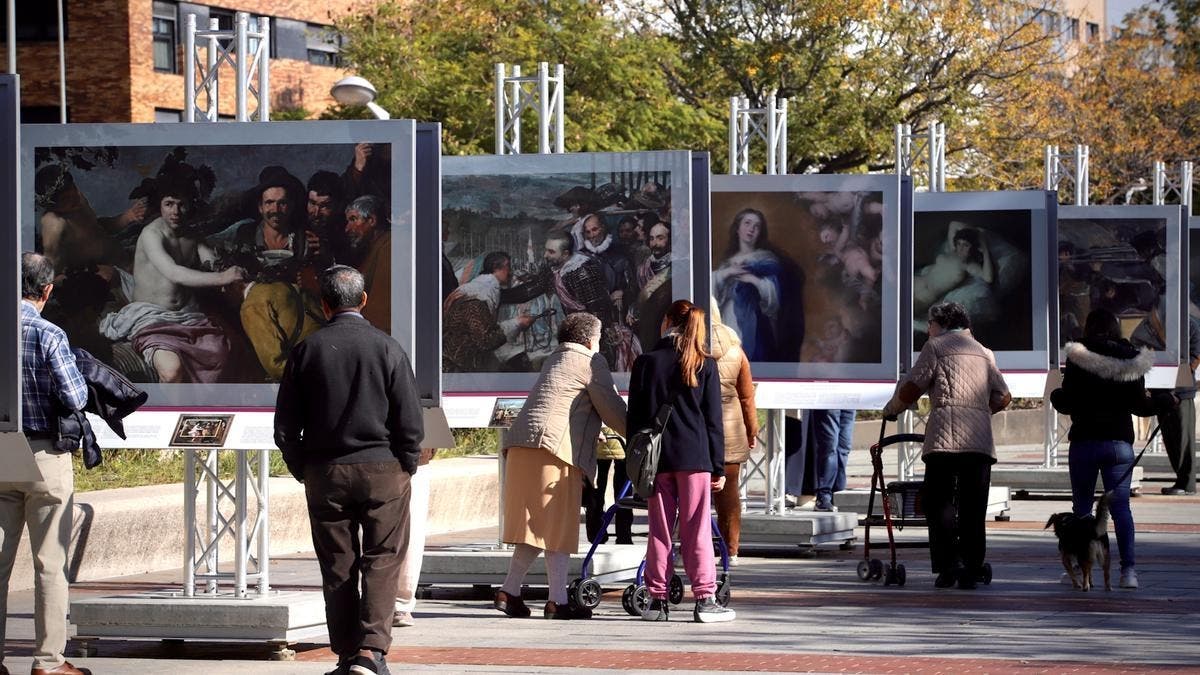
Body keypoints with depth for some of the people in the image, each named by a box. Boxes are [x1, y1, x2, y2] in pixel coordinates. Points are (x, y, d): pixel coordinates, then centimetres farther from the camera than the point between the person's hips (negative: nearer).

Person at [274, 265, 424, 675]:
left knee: (337, 566, 9)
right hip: (382, 471, -2)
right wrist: (406, 468, 8)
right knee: (382, 562, 2)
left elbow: (285, 427, 2)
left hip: (325, 473, 2)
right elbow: (410, 423, -5)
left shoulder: (305, 352, 0)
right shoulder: (387, 349, -5)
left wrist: (304, 472, 13)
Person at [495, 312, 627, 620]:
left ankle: (509, 591, 10)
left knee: (535, 526, 13)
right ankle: (557, 601, -6)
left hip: (522, 449, 8)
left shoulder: (554, 360, 29)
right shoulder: (591, 362, 2)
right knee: (557, 527, -6)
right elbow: (611, 408, 1)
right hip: (555, 447, -8)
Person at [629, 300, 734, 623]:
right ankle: (705, 598, -2)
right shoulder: (705, 365, 0)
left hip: (656, 458, 1)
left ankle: (658, 599, 7)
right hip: (694, 457, -1)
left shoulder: (646, 363, 3)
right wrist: (718, 467, 4)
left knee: (659, 529, 7)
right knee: (697, 530, 0)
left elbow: (635, 417, 3)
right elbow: (713, 420, 0)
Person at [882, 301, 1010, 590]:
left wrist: (891, 410, 20)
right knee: (973, 507, 6)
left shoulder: (936, 346, 8)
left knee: (939, 502, -1)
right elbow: (1002, 397, 18)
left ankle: (950, 562, -13)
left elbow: (911, 388, 3)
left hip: (946, 436, -4)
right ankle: (971, 571, 3)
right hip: (981, 440, 4)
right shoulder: (984, 352, 23)